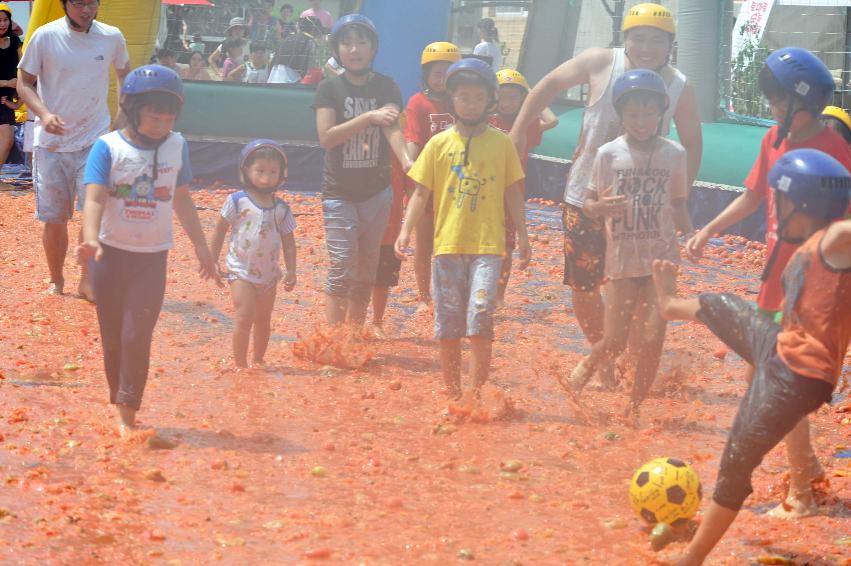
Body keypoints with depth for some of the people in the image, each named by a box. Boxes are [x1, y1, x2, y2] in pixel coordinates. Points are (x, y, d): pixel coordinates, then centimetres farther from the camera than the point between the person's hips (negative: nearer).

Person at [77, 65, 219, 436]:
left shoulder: (177, 146, 1)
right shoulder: (108, 147, -9)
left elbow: (181, 199, 14)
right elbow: (94, 198, -18)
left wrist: (201, 246, 18)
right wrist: (91, 238, -36)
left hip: (152, 256, 1)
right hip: (111, 253, -1)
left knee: (137, 336, -8)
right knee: (112, 337, 7)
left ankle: (127, 414, -2)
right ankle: (118, 401, 25)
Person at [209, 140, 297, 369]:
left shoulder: (281, 208, 3)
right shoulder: (237, 201, -7)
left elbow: (288, 241, 8)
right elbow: (220, 230, 0)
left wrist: (291, 271, 2)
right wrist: (212, 261, 0)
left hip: (268, 273, 4)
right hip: (241, 270, -4)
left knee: (263, 320, 12)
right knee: (245, 315, -16)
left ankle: (258, 362, 26)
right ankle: (240, 364, -9)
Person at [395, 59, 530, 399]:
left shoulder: (502, 144, 4)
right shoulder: (439, 144, 5)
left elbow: (512, 194, 9)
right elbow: (421, 193, 5)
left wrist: (522, 237, 7)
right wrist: (406, 230, -6)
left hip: (487, 245, -2)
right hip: (447, 243, 2)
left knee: (480, 316, -14)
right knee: (447, 324, 6)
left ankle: (478, 392, -3)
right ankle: (452, 394, 17)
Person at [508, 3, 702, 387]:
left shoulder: (680, 89, -9)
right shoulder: (600, 63, -10)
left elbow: (692, 147, 1)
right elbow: (550, 85, 4)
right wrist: (518, 132, 1)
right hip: (586, 197, 1)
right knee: (582, 286, 7)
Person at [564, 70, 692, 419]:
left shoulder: (673, 154, 0)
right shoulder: (609, 154, -3)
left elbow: (679, 207, 8)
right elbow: (588, 204, 3)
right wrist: (600, 207, -20)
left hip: (662, 258, 1)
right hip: (621, 259, -1)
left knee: (652, 339, -6)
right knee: (614, 343, 0)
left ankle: (633, 410, 10)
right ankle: (583, 370, 33)